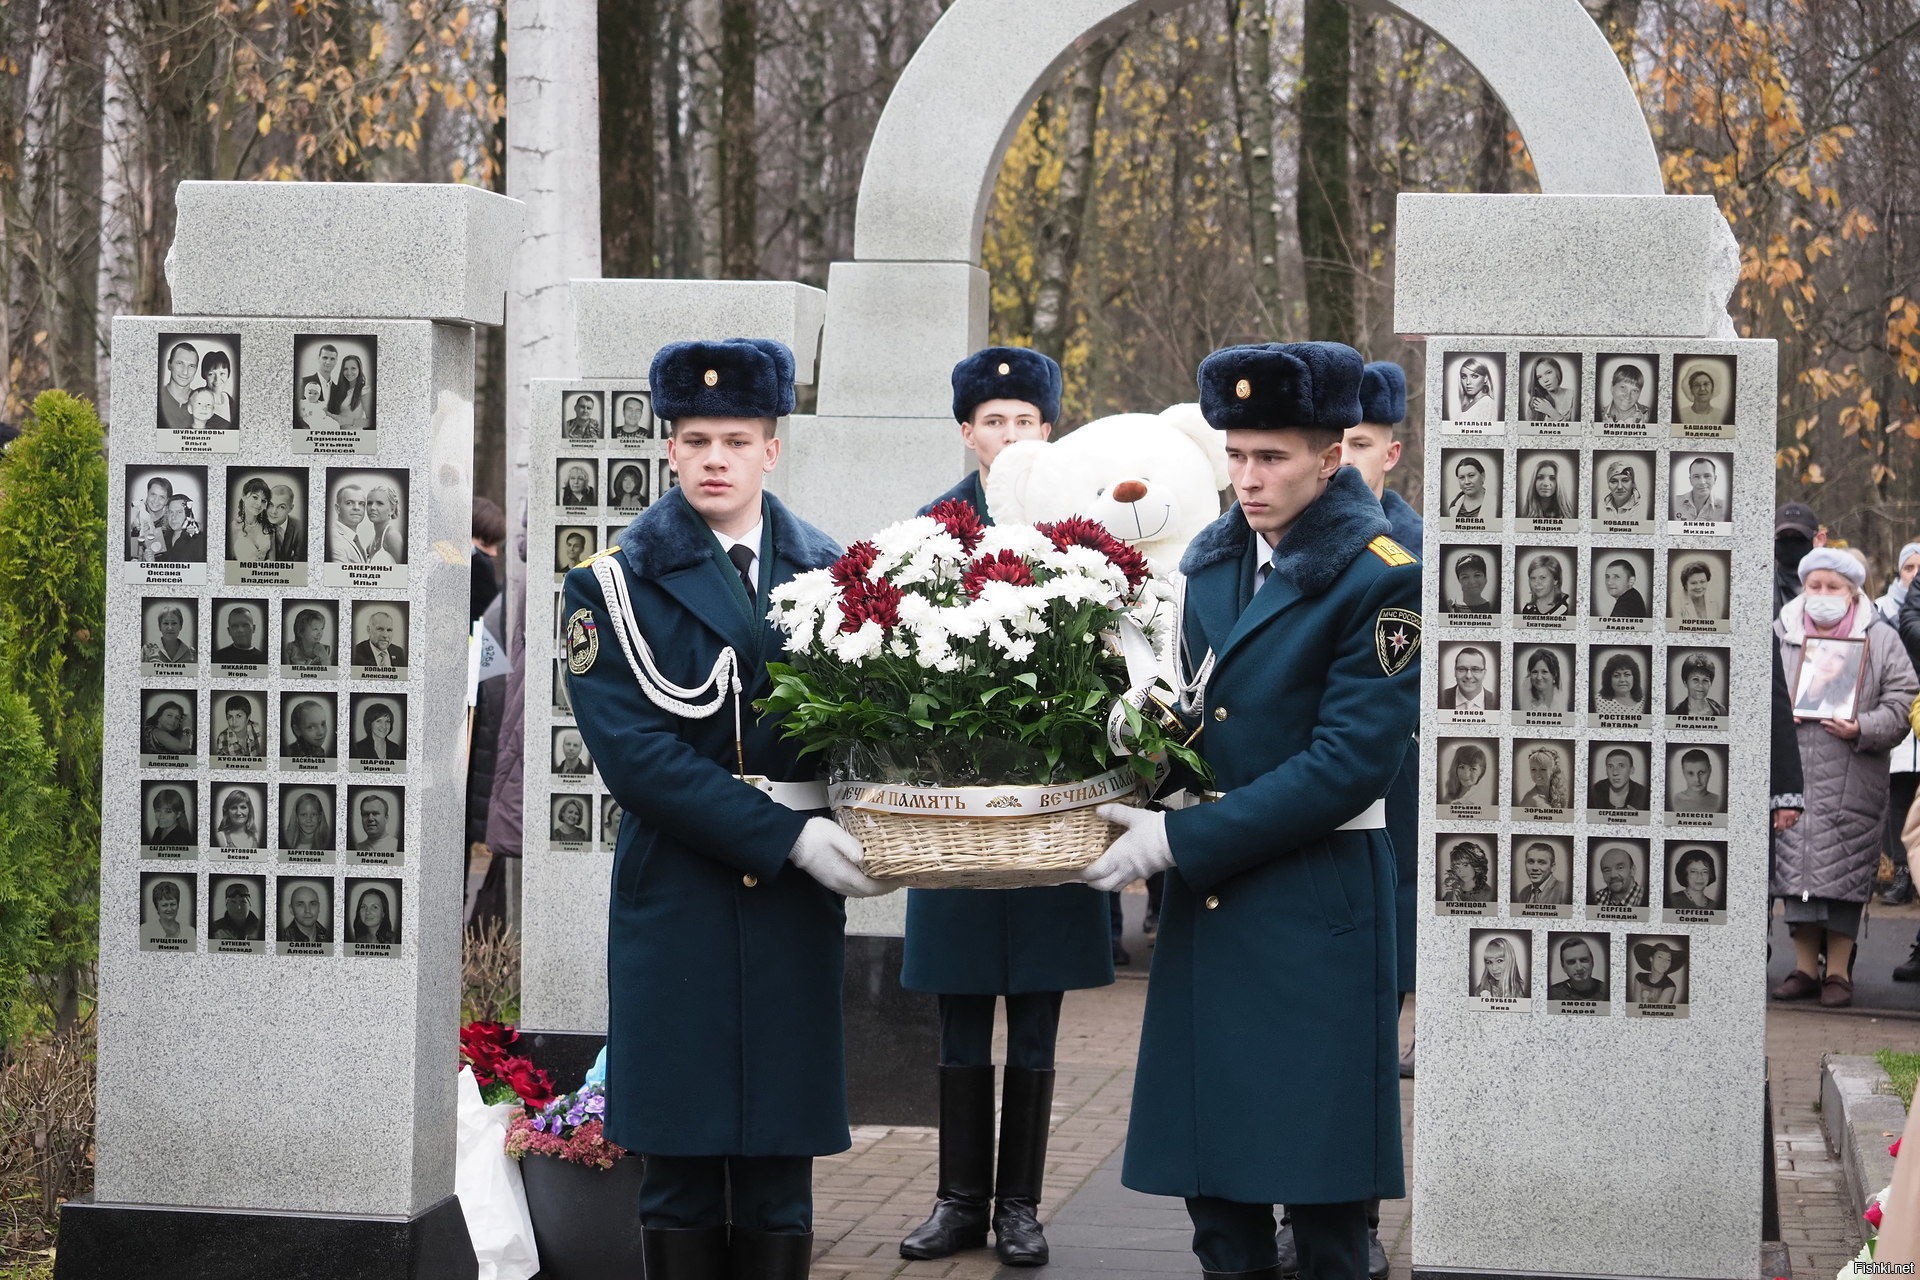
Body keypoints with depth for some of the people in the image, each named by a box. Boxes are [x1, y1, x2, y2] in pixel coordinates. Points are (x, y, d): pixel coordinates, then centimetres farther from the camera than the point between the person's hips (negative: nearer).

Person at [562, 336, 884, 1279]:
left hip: (796, 913, 2)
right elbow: (632, 751, -11)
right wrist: (786, 836, -18)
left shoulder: (826, 572, 10)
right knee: (680, 1166, 1)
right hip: (676, 903, -2)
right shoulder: (615, 583, 0)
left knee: (780, 1166, 5)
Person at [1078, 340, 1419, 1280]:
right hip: (1206, 903, 6)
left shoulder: (1383, 578, -11)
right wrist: (1146, 804, 0)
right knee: (1215, 1179, 9)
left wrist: (1182, 840, -18)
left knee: (1317, 1184, -2)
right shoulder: (1212, 558, 10)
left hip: (1315, 909, -6)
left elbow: (1350, 761, -17)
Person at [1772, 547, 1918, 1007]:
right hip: (1792, 776, 2)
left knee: (1843, 876, -3)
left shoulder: (1881, 640, 5)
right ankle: (1805, 966, 13)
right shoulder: (1779, 636, 10)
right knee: (1795, 866, 2)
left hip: (1852, 783, -2)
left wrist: (1861, 729, -15)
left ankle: (1838, 970, 7)